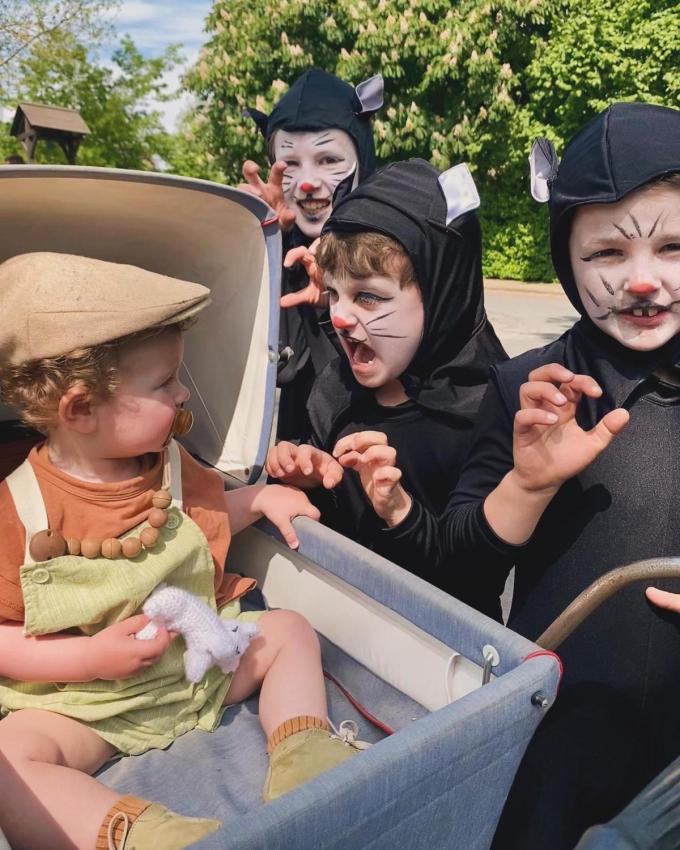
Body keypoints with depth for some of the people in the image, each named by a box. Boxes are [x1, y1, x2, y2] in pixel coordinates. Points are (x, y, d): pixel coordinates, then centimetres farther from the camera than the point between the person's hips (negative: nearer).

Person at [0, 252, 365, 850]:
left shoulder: (171, 466, -3)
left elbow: (205, 516, 18)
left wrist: (261, 499, 3)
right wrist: (90, 658, -25)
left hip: (200, 658, 5)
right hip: (83, 696, -4)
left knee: (288, 629, 1)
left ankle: (303, 754, -5)